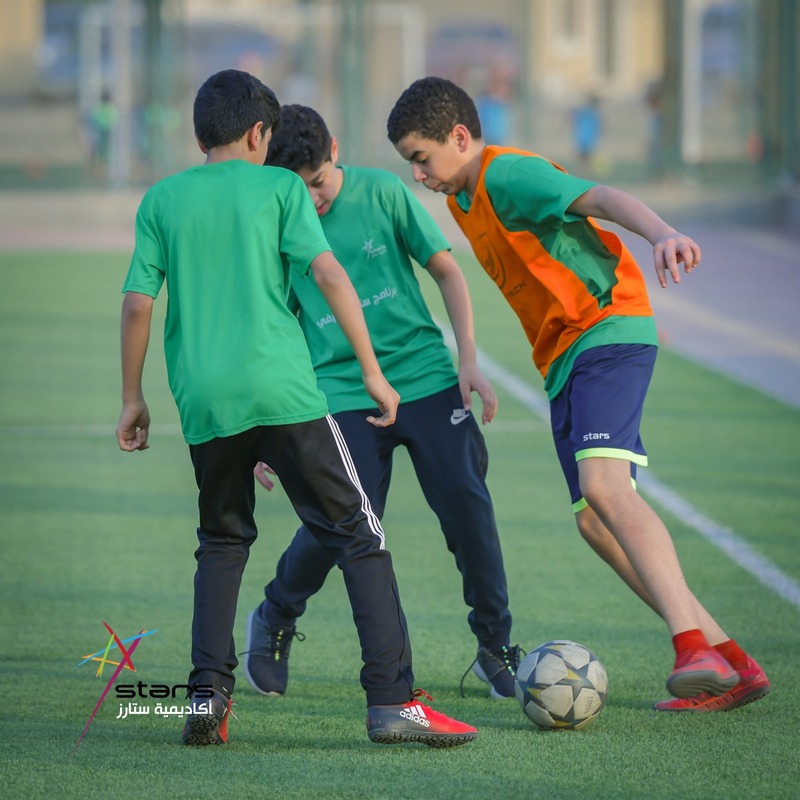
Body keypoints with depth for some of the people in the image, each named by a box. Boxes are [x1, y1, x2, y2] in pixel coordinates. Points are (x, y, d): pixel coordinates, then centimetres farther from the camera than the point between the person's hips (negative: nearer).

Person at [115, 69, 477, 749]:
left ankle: (209, 693, 6)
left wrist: (133, 399, 17)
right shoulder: (279, 187, 6)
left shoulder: (161, 200, 13)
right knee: (360, 536, 1)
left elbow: (137, 303, 8)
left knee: (222, 544, 21)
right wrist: (373, 371, -2)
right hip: (282, 389, -3)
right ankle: (392, 699, -10)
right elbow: (329, 273, -6)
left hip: (202, 400, 3)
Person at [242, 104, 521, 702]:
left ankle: (497, 648, 6)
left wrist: (470, 363, -1)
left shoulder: (381, 192, 0)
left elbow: (446, 271, 7)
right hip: (343, 393, -1)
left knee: (466, 501, -11)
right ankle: (275, 621, 15)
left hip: (426, 376, 1)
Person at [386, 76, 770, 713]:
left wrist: (661, 233, -47)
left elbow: (604, 199, -28)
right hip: (563, 360, 10)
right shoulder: (462, 201, 17)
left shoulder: (508, 174, -12)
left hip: (607, 331, -10)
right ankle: (731, 665, 0)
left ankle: (695, 648, -38)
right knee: (594, 519, 0)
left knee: (604, 486, -28)